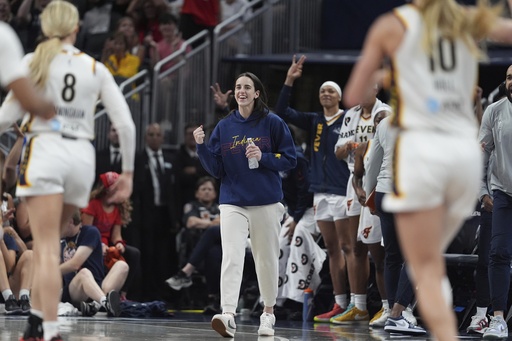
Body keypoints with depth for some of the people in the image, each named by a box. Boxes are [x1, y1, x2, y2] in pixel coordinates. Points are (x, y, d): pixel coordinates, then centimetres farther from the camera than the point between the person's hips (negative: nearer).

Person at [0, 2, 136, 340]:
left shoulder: (34, 61, 3)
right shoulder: (96, 69, 10)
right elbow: (126, 125, 5)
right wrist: (128, 172, 12)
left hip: (44, 150, -3)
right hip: (82, 157, 3)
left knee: (47, 248, -7)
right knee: (47, 244, 18)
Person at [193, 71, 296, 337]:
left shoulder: (273, 123, 0)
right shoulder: (224, 127, 7)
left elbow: (290, 159, 1)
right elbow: (216, 169, 7)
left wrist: (263, 157, -14)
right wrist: (202, 146, -9)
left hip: (266, 204, -1)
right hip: (233, 203, 1)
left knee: (266, 259, 9)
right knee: (231, 258, -14)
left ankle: (268, 313, 26)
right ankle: (228, 315, -26)